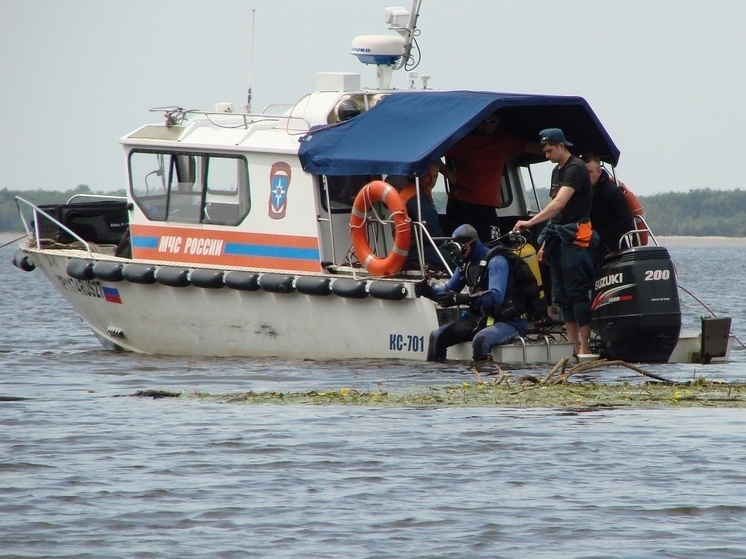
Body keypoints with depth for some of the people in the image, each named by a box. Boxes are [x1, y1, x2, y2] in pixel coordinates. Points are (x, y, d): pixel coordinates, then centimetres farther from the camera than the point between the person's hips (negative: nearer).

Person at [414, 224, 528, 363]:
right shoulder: (466, 264, 9)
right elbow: (448, 290, 18)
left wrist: (460, 299, -41)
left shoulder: (495, 262, -18)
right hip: (480, 320, 9)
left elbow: (496, 297, -33)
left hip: (508, 322, -9)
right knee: (437, 336, 3)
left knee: (480, 339, -39)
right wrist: (428, 291, -4)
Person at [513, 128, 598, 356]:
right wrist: (546, 242, 19)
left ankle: (585, 348, -13)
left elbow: (559, 203, -24)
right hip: (558, 235, 10)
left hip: (575, 236, -10)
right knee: (561, 295, 7)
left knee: (577, 292, -12)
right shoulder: (557, 171, 19)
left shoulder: (576, 168, -12)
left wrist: (530, 222, -32)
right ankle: (573, 347, 9)